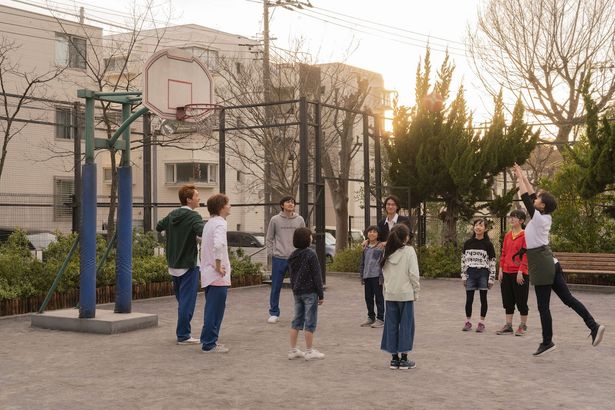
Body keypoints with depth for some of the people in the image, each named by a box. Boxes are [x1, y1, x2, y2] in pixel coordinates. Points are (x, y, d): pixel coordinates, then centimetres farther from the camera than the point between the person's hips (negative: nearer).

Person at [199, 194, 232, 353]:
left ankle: (208, 340, 24)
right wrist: (218, 266, -22)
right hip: (218, 276, -9)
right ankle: (209, 344, 1)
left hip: (207, 273, 9)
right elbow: (218, 245, -32)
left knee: (211, 309, 17)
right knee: (215, 310, -3)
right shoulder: (220, 223, -14)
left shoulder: (209, 223, 15)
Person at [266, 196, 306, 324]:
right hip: (279, 258, -1)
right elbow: (269, 238, 6)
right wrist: (272, 253, -1)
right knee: (276, 287, 4)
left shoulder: (300, 220, 5)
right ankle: (274, 313, 14)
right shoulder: (275, 220, 1)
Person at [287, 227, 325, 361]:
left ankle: (293, 350, 16)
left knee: (297, 320, 13)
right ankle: (309, 351, 4)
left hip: (297, 292, 7)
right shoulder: (311, 254, -14)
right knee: (310, 321, 0)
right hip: (310, 292, -7)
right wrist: (321, 294, -9)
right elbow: (316, 276, -14)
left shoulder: (292, 256, 7)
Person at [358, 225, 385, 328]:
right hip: (367, 276, 6)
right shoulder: (365, 248, 13)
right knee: (368, 297, 12)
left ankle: (380, 319, 6)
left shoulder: (381, 247, -4)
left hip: (376, 276, -6)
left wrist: (382, 277, -12)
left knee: (379, 297, -1)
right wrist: (362, 276, 14)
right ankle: (371, 317, 23)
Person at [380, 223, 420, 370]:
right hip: (405, 293, -4)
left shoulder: (387, 252, 5)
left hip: (390, 294, 5)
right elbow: (413, 273, -11)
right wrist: (416, 291, -2)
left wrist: (388, 287, 11)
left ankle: (394, 358, 13)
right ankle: (404, 359, 5)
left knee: (391, 325, 9)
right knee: (406, 325, 3)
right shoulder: (408, 250, -9)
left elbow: (384, 272, 6)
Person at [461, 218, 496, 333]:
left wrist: (491, 278, -6)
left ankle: (481, 322, 12)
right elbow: (463, 260, 8)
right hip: (471, 273, 2)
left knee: (483, 298, 4)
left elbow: (492, 262, -2)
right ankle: (468, 322, 14)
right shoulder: (468, 243, 6)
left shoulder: (488, 244, -1)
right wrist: (463, 276, 3)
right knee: (469, 299, 3)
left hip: (483, 274, -2)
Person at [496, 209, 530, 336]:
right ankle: (508, 326, 17)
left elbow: (525, 255, -12)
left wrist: (520, 272, -17)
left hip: (519, 273, -7)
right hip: (506, 272, 7)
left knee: (521, 300, 3)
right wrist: (501, 270, 7)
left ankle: (523, 326, 14)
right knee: (508, 300, 10)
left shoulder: (525, 236, -8)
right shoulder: (507, 235, 12)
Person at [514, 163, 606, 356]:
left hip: (541, 266, -9)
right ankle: (593, 326, -1)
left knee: (543, 306, 0)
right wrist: (523, 177, 20)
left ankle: (547, 342, 7)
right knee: (568, 298, 7)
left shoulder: (538, 218, -15)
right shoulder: (545, 217, 7)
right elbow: (532, 195, 16)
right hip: (550, 263, 9)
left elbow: (525, 197, -11)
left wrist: (519, 178, 0)